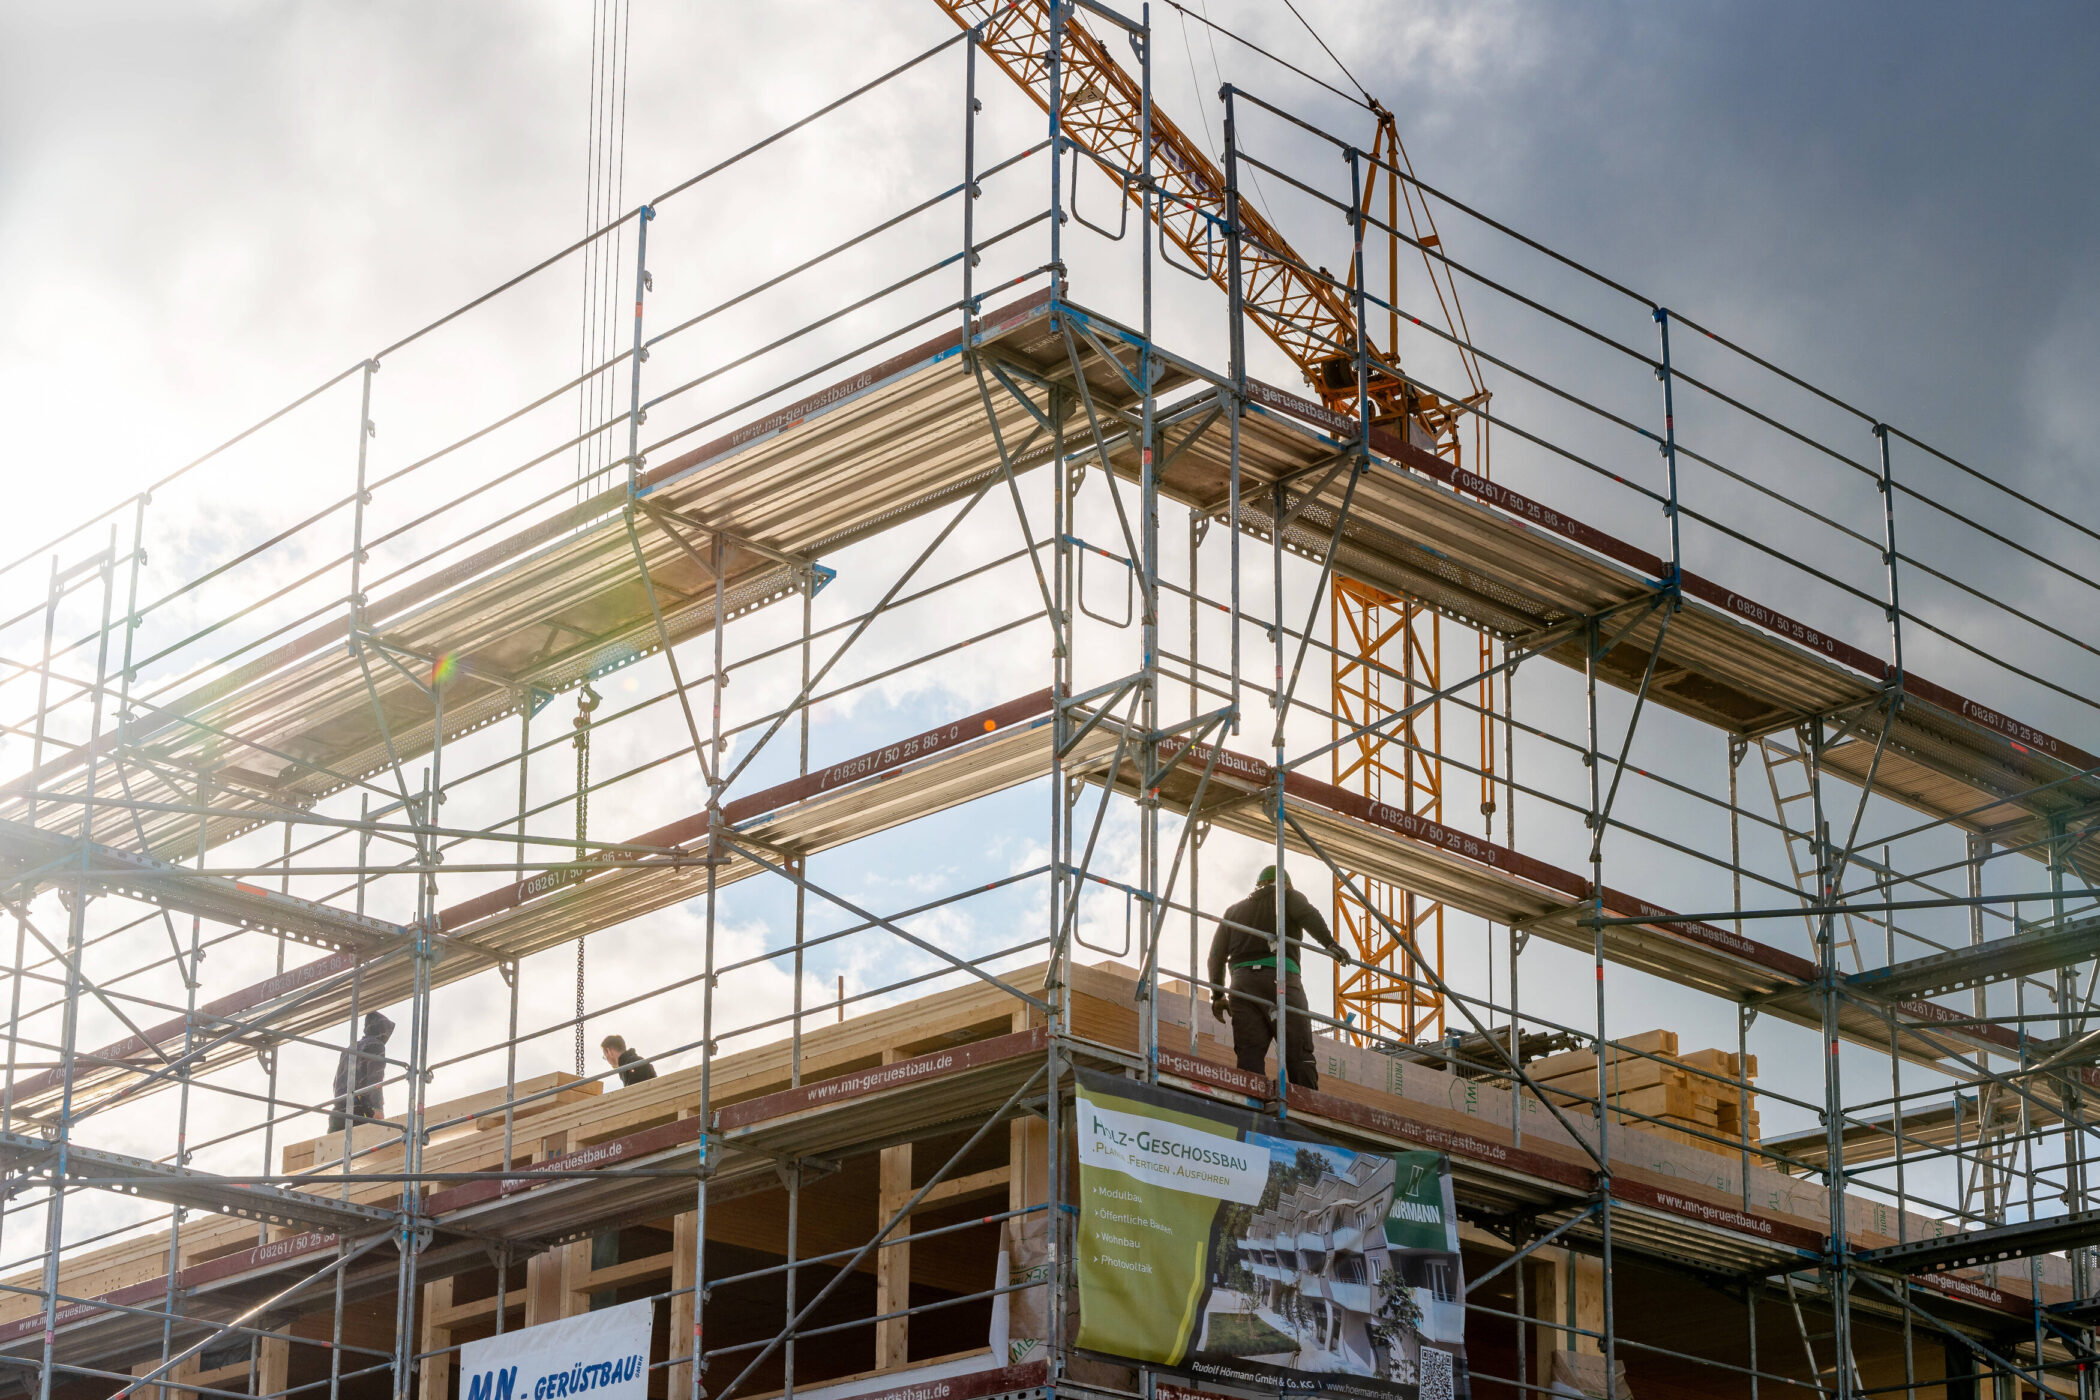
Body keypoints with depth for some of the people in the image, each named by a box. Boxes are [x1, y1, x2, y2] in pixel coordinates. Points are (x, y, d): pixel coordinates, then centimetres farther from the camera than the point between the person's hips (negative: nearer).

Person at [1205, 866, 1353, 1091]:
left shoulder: (1234, 910, 29)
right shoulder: (1287, 897, 18)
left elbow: (1217, 954, 22)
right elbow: (1308, 915, -5)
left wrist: (1217, 995, 23)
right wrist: (1330, 943, -13)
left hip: (1242, 983, 3)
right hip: (1280, 978, -3)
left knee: (1249, 1055, -4)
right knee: (1299, 1053, -7)